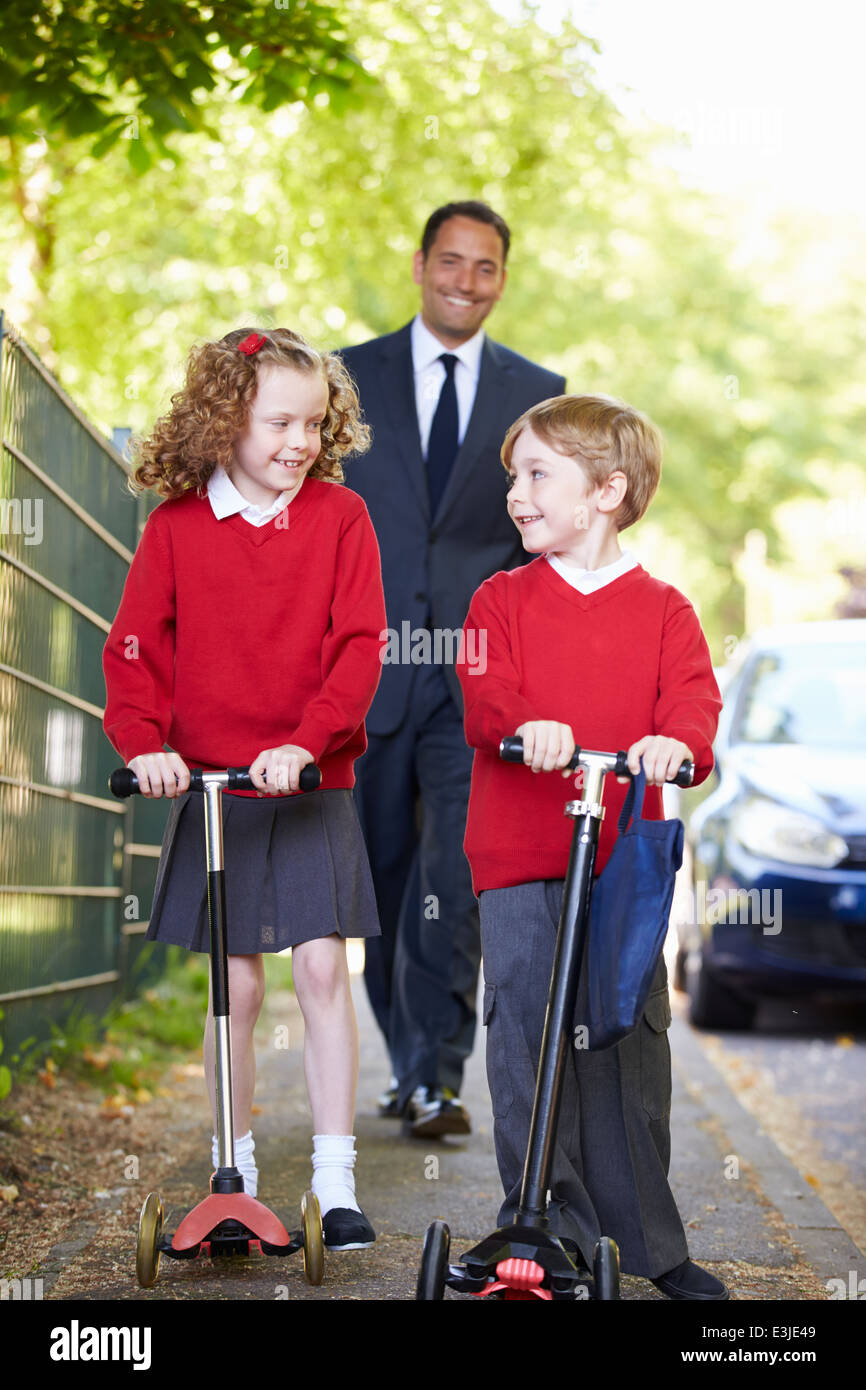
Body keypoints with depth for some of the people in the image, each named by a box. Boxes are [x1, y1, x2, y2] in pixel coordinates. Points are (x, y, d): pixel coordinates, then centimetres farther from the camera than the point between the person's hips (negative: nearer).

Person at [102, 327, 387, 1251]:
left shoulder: (338, 517, -2)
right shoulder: (176, 525, 0)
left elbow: (357, 646, -8)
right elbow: (136, 646, -1)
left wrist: (304, 740, -21)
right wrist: (144, 742, -17)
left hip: (311, 788, -1)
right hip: (211, 789, 1)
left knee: (323, 969, -6)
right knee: (237, 984, 6)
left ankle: (335, 1184, 2)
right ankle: (234, 1177, 19)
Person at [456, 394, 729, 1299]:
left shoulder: (662, 610, 9)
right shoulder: (502, 599, 9)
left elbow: (691, 694, -5)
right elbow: (483, 689, -6)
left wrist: (677, 740, -29)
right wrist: (521, 724, -29)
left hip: (623, 860, 0)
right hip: (518, 861, 0)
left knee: (630, 1042, 4)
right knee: (528, 1040, -3)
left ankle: (649, 1240, 16)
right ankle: (546, 1222, 7)